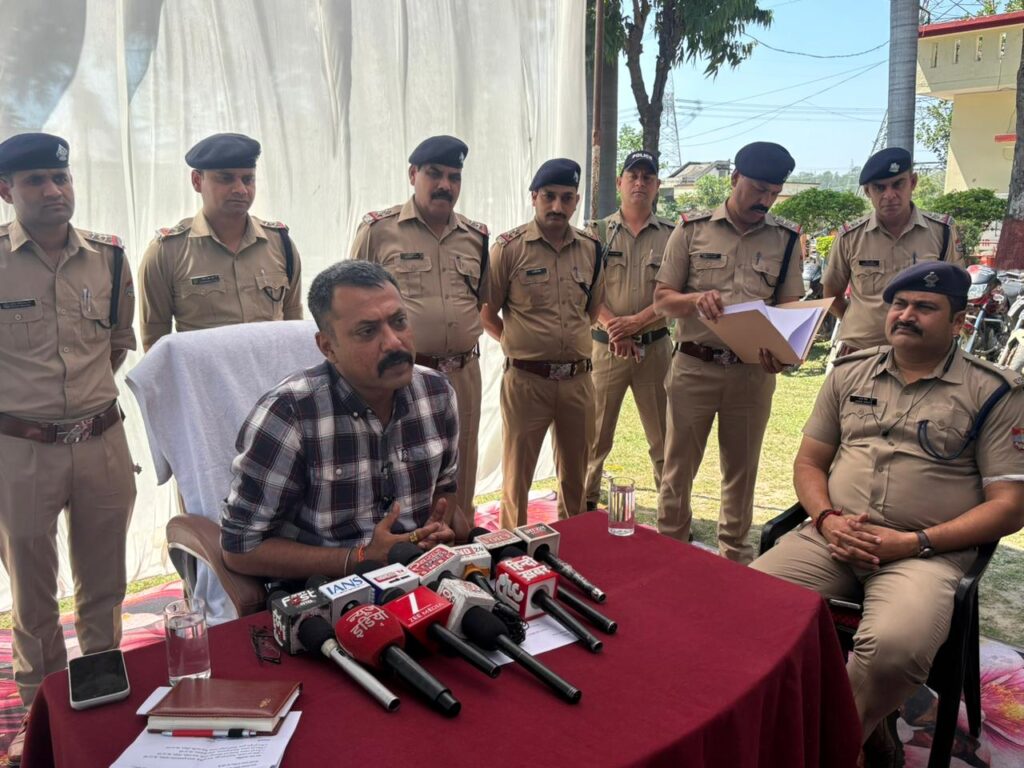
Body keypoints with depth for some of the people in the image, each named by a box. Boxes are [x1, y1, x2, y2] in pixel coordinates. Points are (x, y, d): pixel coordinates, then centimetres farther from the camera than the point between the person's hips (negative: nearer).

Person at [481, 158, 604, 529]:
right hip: (526, 380, -4)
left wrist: (572, 342, 11)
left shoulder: (591, 248, 6)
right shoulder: (509, 247, -7)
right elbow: (486, 315, -2)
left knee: (575, 475, 17)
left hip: (578, 380, 4)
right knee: (517, 475, 7)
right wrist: (519, 345, 2)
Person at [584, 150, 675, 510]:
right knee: (595, 435, 5)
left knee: (664, 439, 4)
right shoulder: (598, 232, 7)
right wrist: (612, 327, -16)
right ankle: (584, 505, 17)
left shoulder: (671, 235, 6)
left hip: (655, 346, 0)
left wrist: (635, 322, -15)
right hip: (605, 346, 0)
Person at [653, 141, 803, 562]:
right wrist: (696, 299, -21)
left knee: (741, 467, 12)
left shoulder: (786, 239, 6)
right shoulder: (692, 229, 2)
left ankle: (734, 553, 28)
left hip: (753, 370, 2)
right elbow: (661, 299, 1)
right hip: (694, 365, -1)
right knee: (679, 463, 6)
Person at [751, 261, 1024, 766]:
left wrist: (914, 543, -13)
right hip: (833, 537, 4)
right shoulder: (850, 373, 14)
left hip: (928, 551, -3)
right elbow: (809, 463, 16)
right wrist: (827, 519, -5)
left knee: (894, 647, -35)